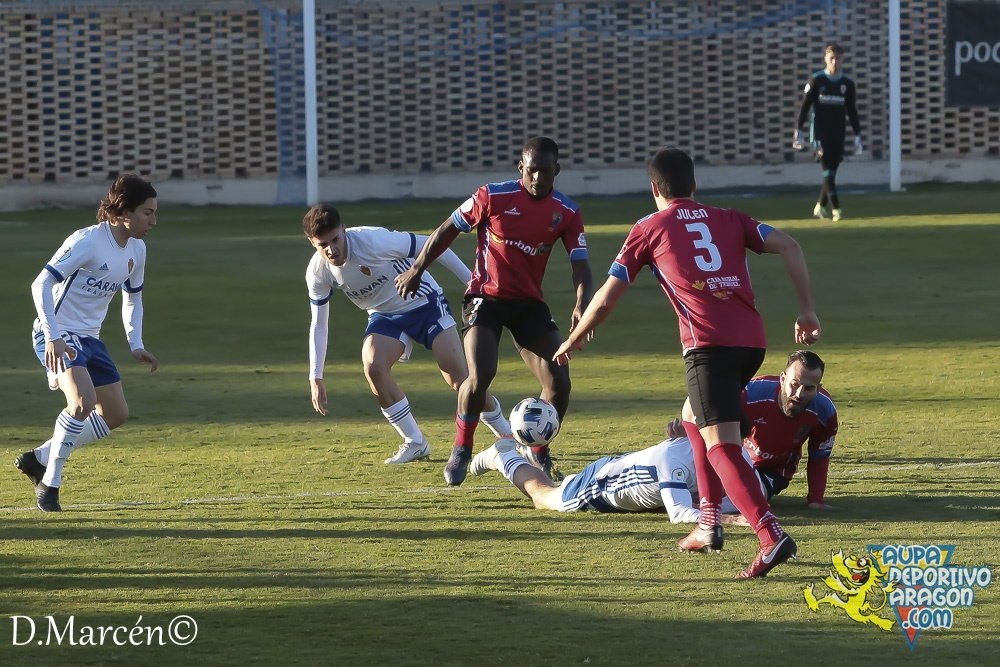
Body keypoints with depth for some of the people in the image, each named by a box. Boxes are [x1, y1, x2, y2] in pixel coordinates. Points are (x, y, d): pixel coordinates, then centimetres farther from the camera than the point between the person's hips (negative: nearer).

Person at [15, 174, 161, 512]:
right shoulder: (87, 242, -20)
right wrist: (53, 338, -29)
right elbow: (41, 284, -23)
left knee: (116, 414, 6)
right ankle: (50, 483, -14)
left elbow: (132, 298, 21)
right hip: (58, 337, -9)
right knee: (83, 401, -28)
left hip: (89, 338, 9)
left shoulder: (137, 250, 5)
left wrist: (136, 345, 9)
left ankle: (40, 458, 18)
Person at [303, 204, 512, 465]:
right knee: (372, 366, -23)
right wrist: (316, 378, -5)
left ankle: (508, 437, 9)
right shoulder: (318, 273, -16)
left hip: (424, 303, -4)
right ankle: (415, 444, -8)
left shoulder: (373, 241, -31)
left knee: (460, 378, -11)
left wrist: (472, 282, -16)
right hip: (385, 316, 4)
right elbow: (318, 324, -2)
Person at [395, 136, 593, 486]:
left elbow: (580, 265, -8)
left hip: (530, 303, 3)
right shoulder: (493, 196, -11)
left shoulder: (567, 213, -4)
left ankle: (539, 454, 16)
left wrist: (581, 305, -27)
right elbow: (448, 229, 1)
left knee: (559, 383, -7)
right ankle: (461, 451, -3)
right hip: (486, 297, -3)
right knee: (480, 375, -24)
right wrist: (417, 269, 1)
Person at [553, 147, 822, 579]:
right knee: (694, 418, 28)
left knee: (721, 446, -13)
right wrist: (806, 311, 12)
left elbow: (606, 300, 14)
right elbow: (788, 247, 8)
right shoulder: (729, 220, 22)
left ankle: (771, 536, -32)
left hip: (709, 343, -6)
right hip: (751, 339, 6)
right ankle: (709, 524, 24)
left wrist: (573, 341, 30)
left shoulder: (649, 229, 12)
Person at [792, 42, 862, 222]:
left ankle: (820, 207, 22)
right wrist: (798, 131, -6)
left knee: (831, 172, 5)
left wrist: (857, 136, 9)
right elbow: (804, 106, -1)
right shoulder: (816, 80, -2)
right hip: (820, 132, -3)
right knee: (828, 171, -12)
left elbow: (852, 111, 12)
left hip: (838, 135, 3)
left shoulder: (847, 84, 7)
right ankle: (835, 209, -16)